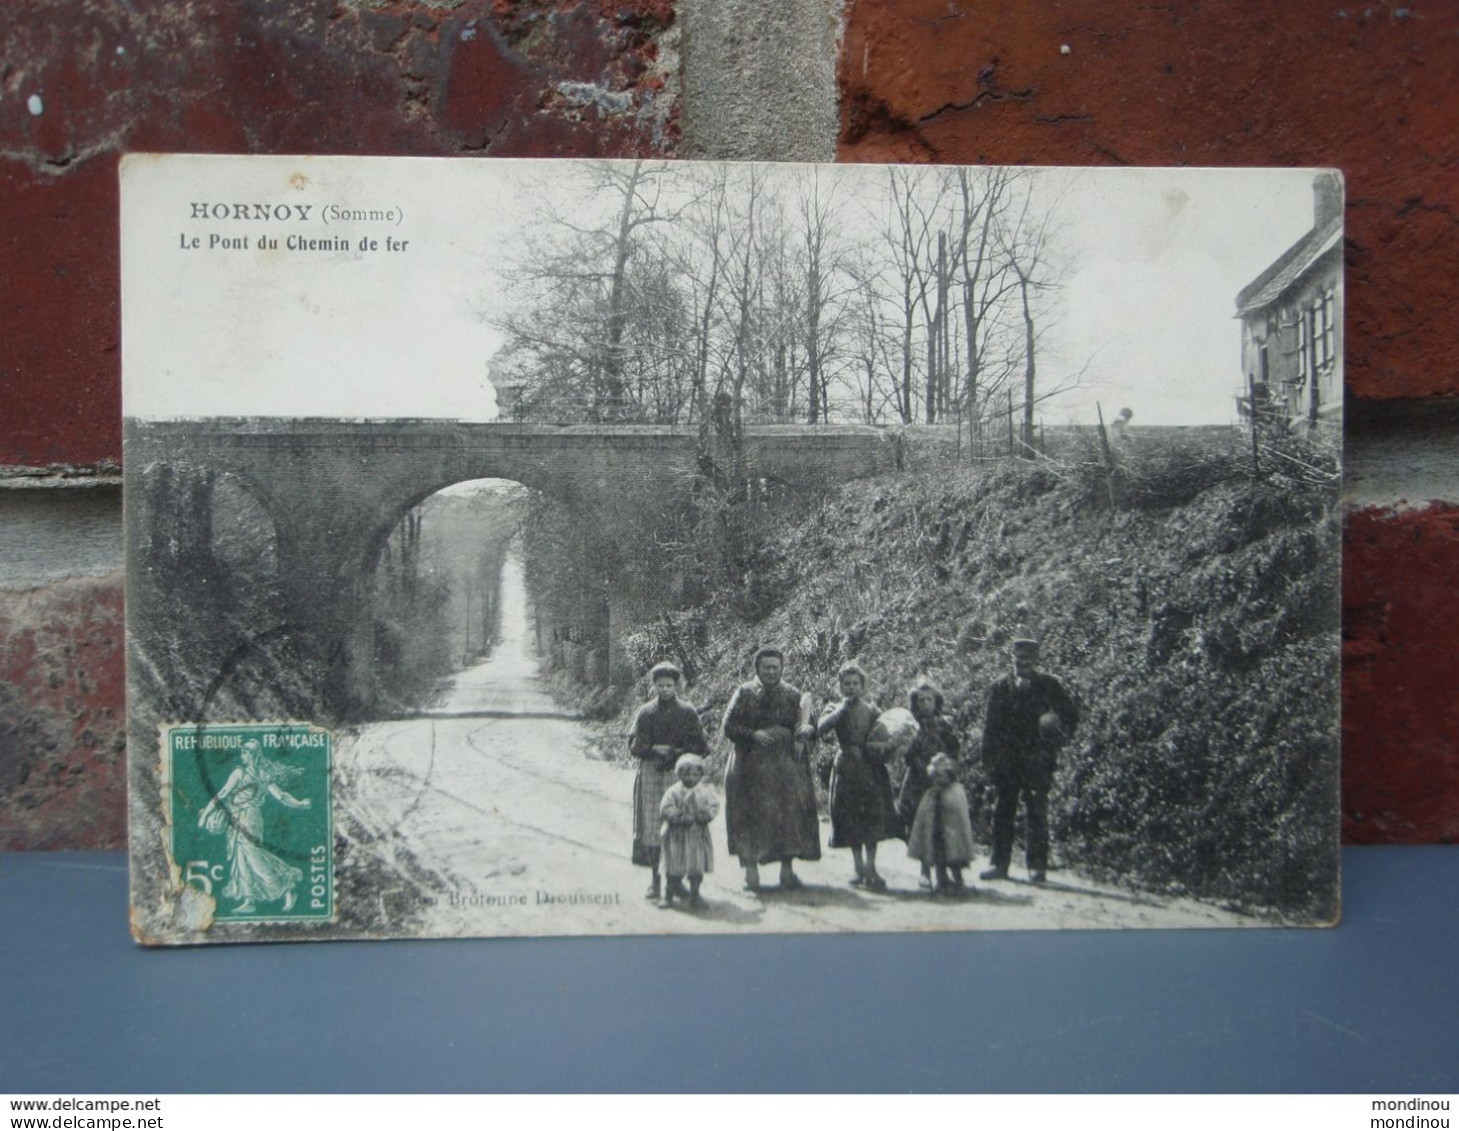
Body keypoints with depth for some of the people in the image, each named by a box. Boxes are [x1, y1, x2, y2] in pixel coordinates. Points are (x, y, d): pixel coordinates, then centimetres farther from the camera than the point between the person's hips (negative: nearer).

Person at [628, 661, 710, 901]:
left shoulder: (688, 713, 4)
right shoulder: (645, 713, 5)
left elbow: (699, 747, 2)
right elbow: (634, 745, 1)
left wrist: (675, 754, -10)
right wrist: (656, 750, -14)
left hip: (679, 775, 0)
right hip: (650, 775, 0)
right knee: (651, 826, -2)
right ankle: (655, 879, 6)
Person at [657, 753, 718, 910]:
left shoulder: (704, 791, 3)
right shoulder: (674, 791, -8)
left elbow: (714, 805, 4)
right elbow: (665, 809, -12)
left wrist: (706, 814, -16)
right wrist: (681, 817, -22)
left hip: (698, 836, 3)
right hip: (677, 836, -3)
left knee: (697, 868, 8)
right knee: (674, 869, 6)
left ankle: (695, 896, 21)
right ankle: (668, 896, 19)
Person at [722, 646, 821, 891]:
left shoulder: (793, 695, 8)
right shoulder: (744, 693, 2)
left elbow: (807, 726, 11)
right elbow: (729, 726, -1)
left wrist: (802, 737, -12)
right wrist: (753, 734, -17)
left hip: (786, 765, 2)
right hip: (751, 767, -2)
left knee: (789, 813, -2)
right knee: (752, 814, -3)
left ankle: (787, 869, 7)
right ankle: (750, 869, 6)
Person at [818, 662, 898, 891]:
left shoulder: (874, 712, 7)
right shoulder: (835, 710, 4)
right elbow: (821, 728, -17)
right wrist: (842, 709, -17)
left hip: (871, 769, 0)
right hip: (846, 769, 0)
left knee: (873, 818, -9)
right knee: (851, 819, 3)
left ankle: (870, 868, -7)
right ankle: (860, 867, 15)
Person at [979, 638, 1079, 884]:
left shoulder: (1048, 685, 3)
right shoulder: (1000, 687, 9)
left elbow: (1071, 713, 9)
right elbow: (991, 725, 8)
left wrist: (1057, 740, -4)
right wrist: (989, 759, 2)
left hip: (1036, 760, -2)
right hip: (1006, 760, 2)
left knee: (1037, 813, -3)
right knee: (1003, 811, 4)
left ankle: (1037, 866, 2)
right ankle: (1000, 864, 11)